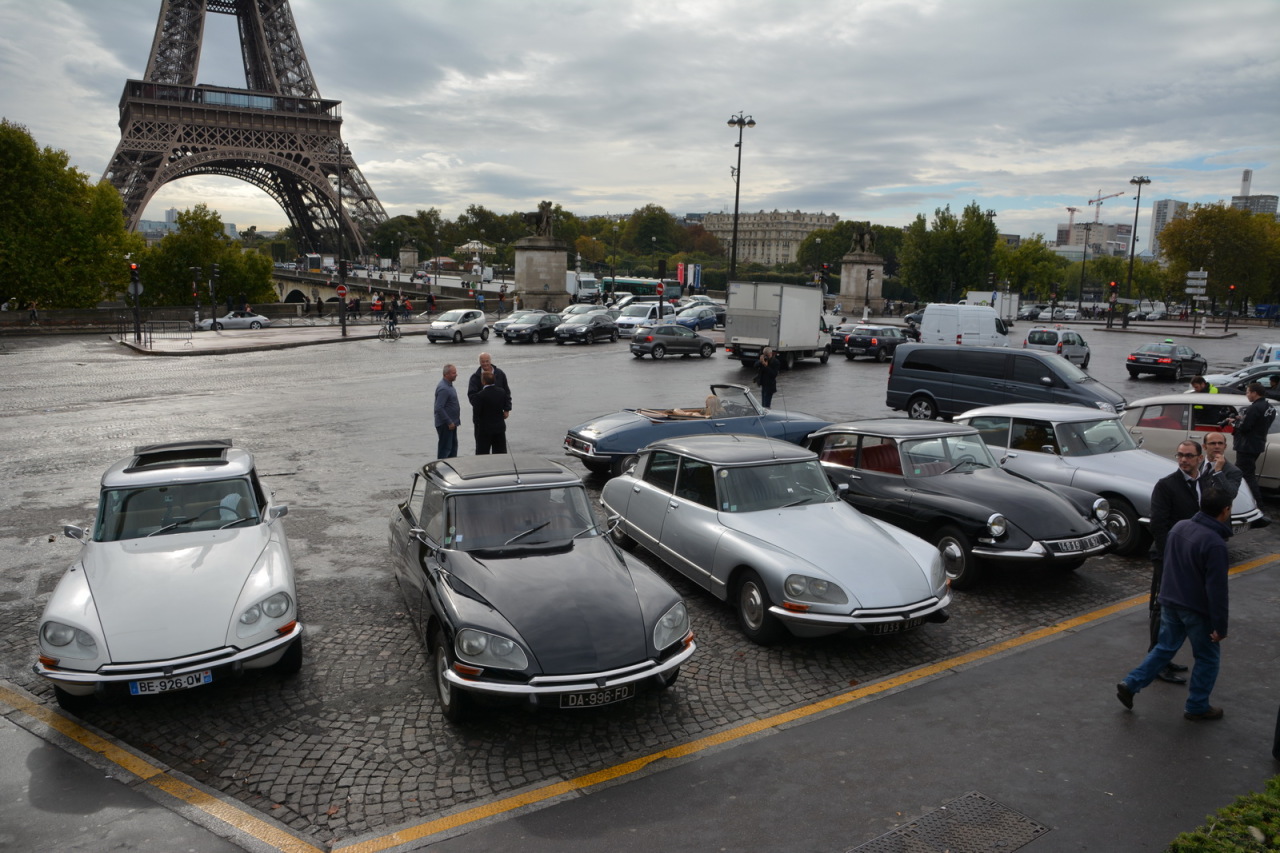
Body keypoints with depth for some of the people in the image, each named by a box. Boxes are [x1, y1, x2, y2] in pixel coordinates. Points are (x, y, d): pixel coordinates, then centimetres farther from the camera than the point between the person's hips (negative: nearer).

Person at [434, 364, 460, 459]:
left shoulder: (448, 385, 11)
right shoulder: (443, 388, -21)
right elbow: (439, 409, -26)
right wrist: (449, 422, -23)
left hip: (451, 423, 10)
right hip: (445, 424, -10)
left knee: (453, 446, 17)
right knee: (445, 448, -4)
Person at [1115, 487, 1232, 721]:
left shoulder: (1179, 527, -1)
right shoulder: (1215, 544, -23)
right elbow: (1217, 590, -21)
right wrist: (1220, 625, -15)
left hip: (1170, 603, 6)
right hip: (1197, 610, -6)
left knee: (1164, 649, 18)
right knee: (1208, 658, 13)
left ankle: (1130, 684, 10)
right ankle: (1196, 707, 21)